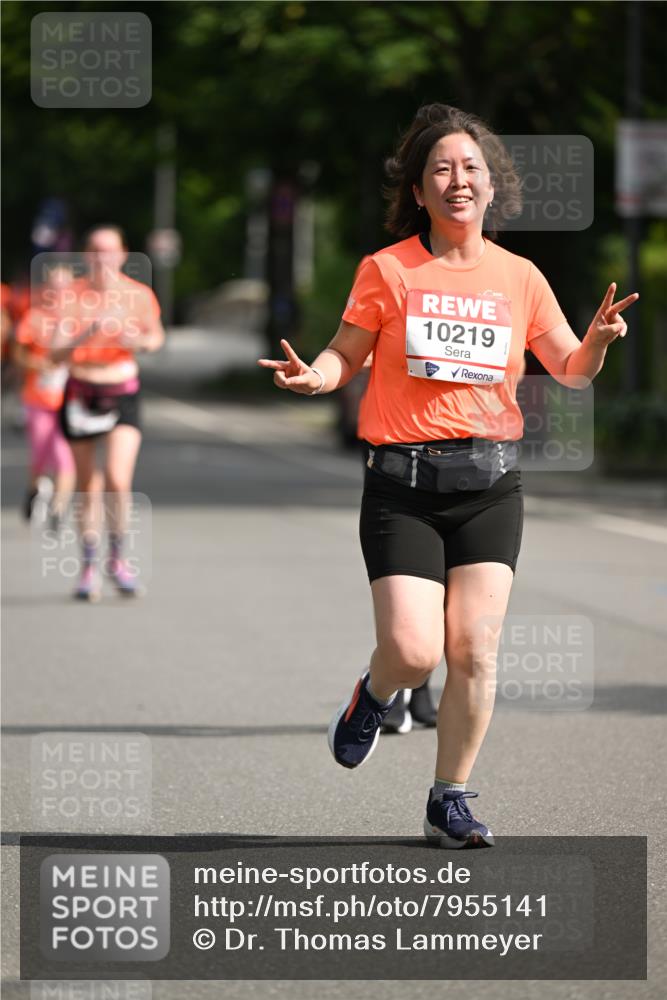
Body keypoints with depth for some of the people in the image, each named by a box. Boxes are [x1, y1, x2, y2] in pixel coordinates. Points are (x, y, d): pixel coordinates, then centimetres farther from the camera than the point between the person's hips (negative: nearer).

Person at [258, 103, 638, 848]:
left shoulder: (519, 278, 8)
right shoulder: (388, 270, 1)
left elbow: (571, 372, 13)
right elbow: (347, 354, 6)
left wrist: (597, 341, -9)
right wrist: (312, 375, -15)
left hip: (490, 484, 2)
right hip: (402, 485, -2)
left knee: (474, 651, -5)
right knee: (414, 652, -12)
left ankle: (450, 801, 11)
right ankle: (374, 695, 25)